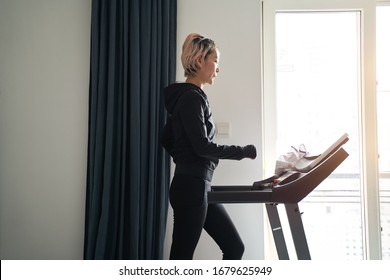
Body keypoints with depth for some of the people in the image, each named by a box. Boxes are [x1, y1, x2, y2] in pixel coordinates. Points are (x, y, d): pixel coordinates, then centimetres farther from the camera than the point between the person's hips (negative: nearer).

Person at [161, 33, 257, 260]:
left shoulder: (189, 96, 15)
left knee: (234, 247, 13)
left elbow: (167, 140, 20)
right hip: (191, 188, -10)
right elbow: (202, 146, -21)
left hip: (198, 187, 10)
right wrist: (246, 151, -14)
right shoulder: (192, 97, -14)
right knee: (182, 257, 0)